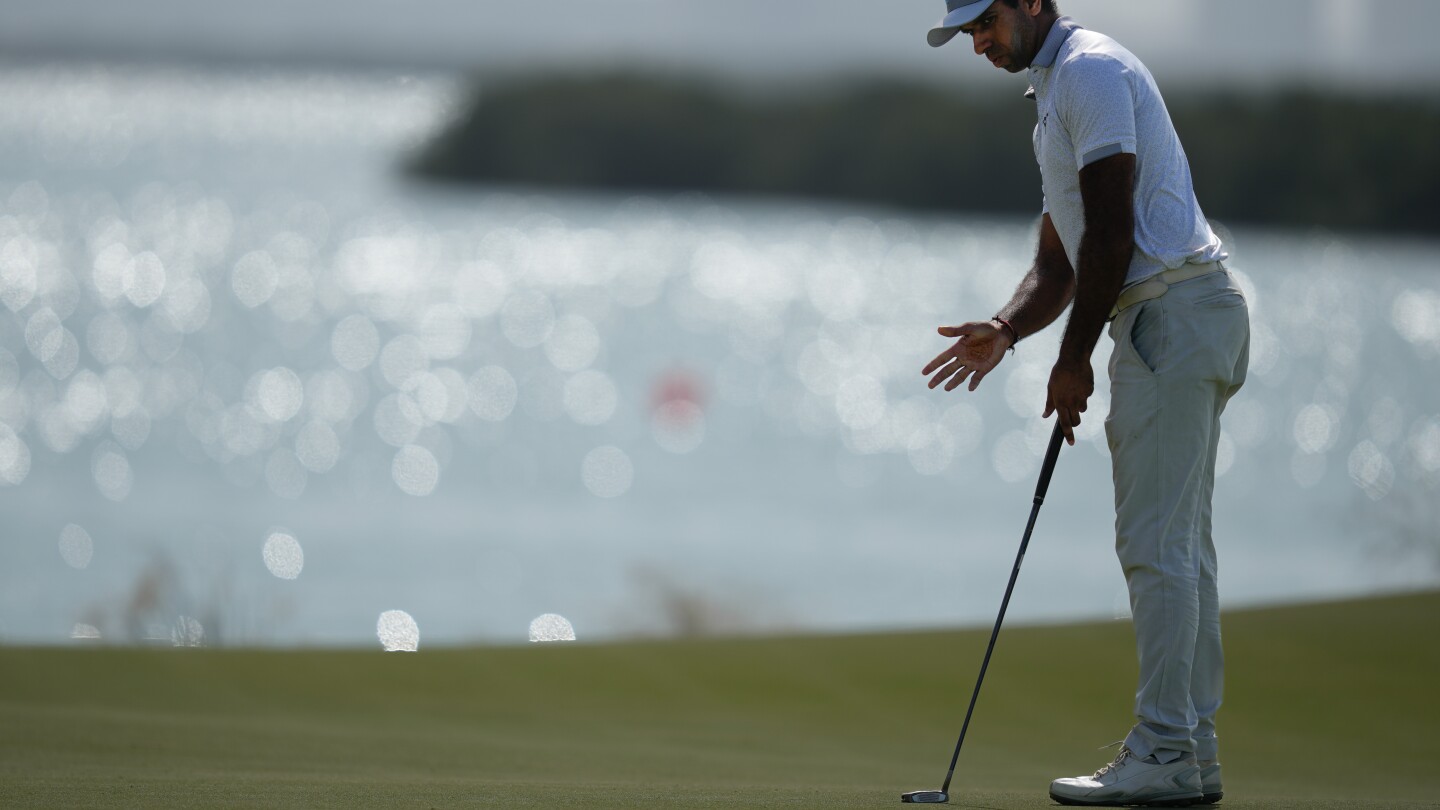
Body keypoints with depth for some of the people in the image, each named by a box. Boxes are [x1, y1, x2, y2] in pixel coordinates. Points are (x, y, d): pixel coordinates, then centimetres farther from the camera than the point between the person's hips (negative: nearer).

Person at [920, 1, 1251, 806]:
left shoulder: (1091, 70, -10)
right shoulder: (1056, 94, 23)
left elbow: (1112, 232, -16)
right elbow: (1059, 262, 24)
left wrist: (1074, 360, -12)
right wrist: (1004, 332, 5)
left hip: (1174, 311, -11)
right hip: (1171, 321, 11)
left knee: (1157, 541, -11)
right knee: (1181, 542, 10)